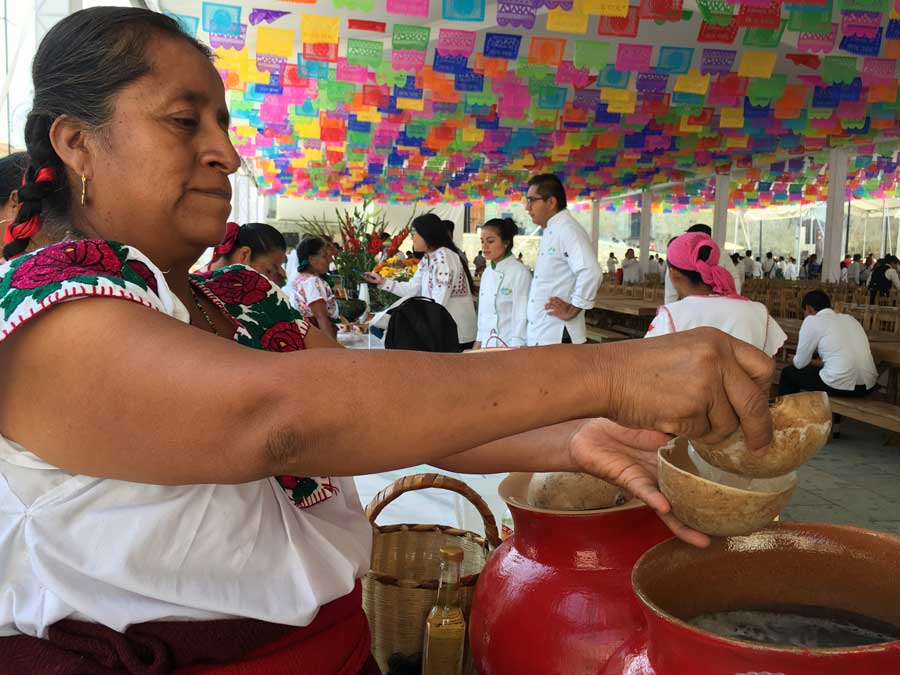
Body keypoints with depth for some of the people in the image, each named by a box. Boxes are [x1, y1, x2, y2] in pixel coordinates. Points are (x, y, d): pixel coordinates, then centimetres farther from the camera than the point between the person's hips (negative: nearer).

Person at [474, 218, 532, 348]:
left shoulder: (520, 272, -10)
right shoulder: (487, 273, 11)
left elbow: (522, 317, -12)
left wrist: (515, 351, -15)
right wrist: (478, 343, 15)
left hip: (510, 346, -6)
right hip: (488, 345, 6)